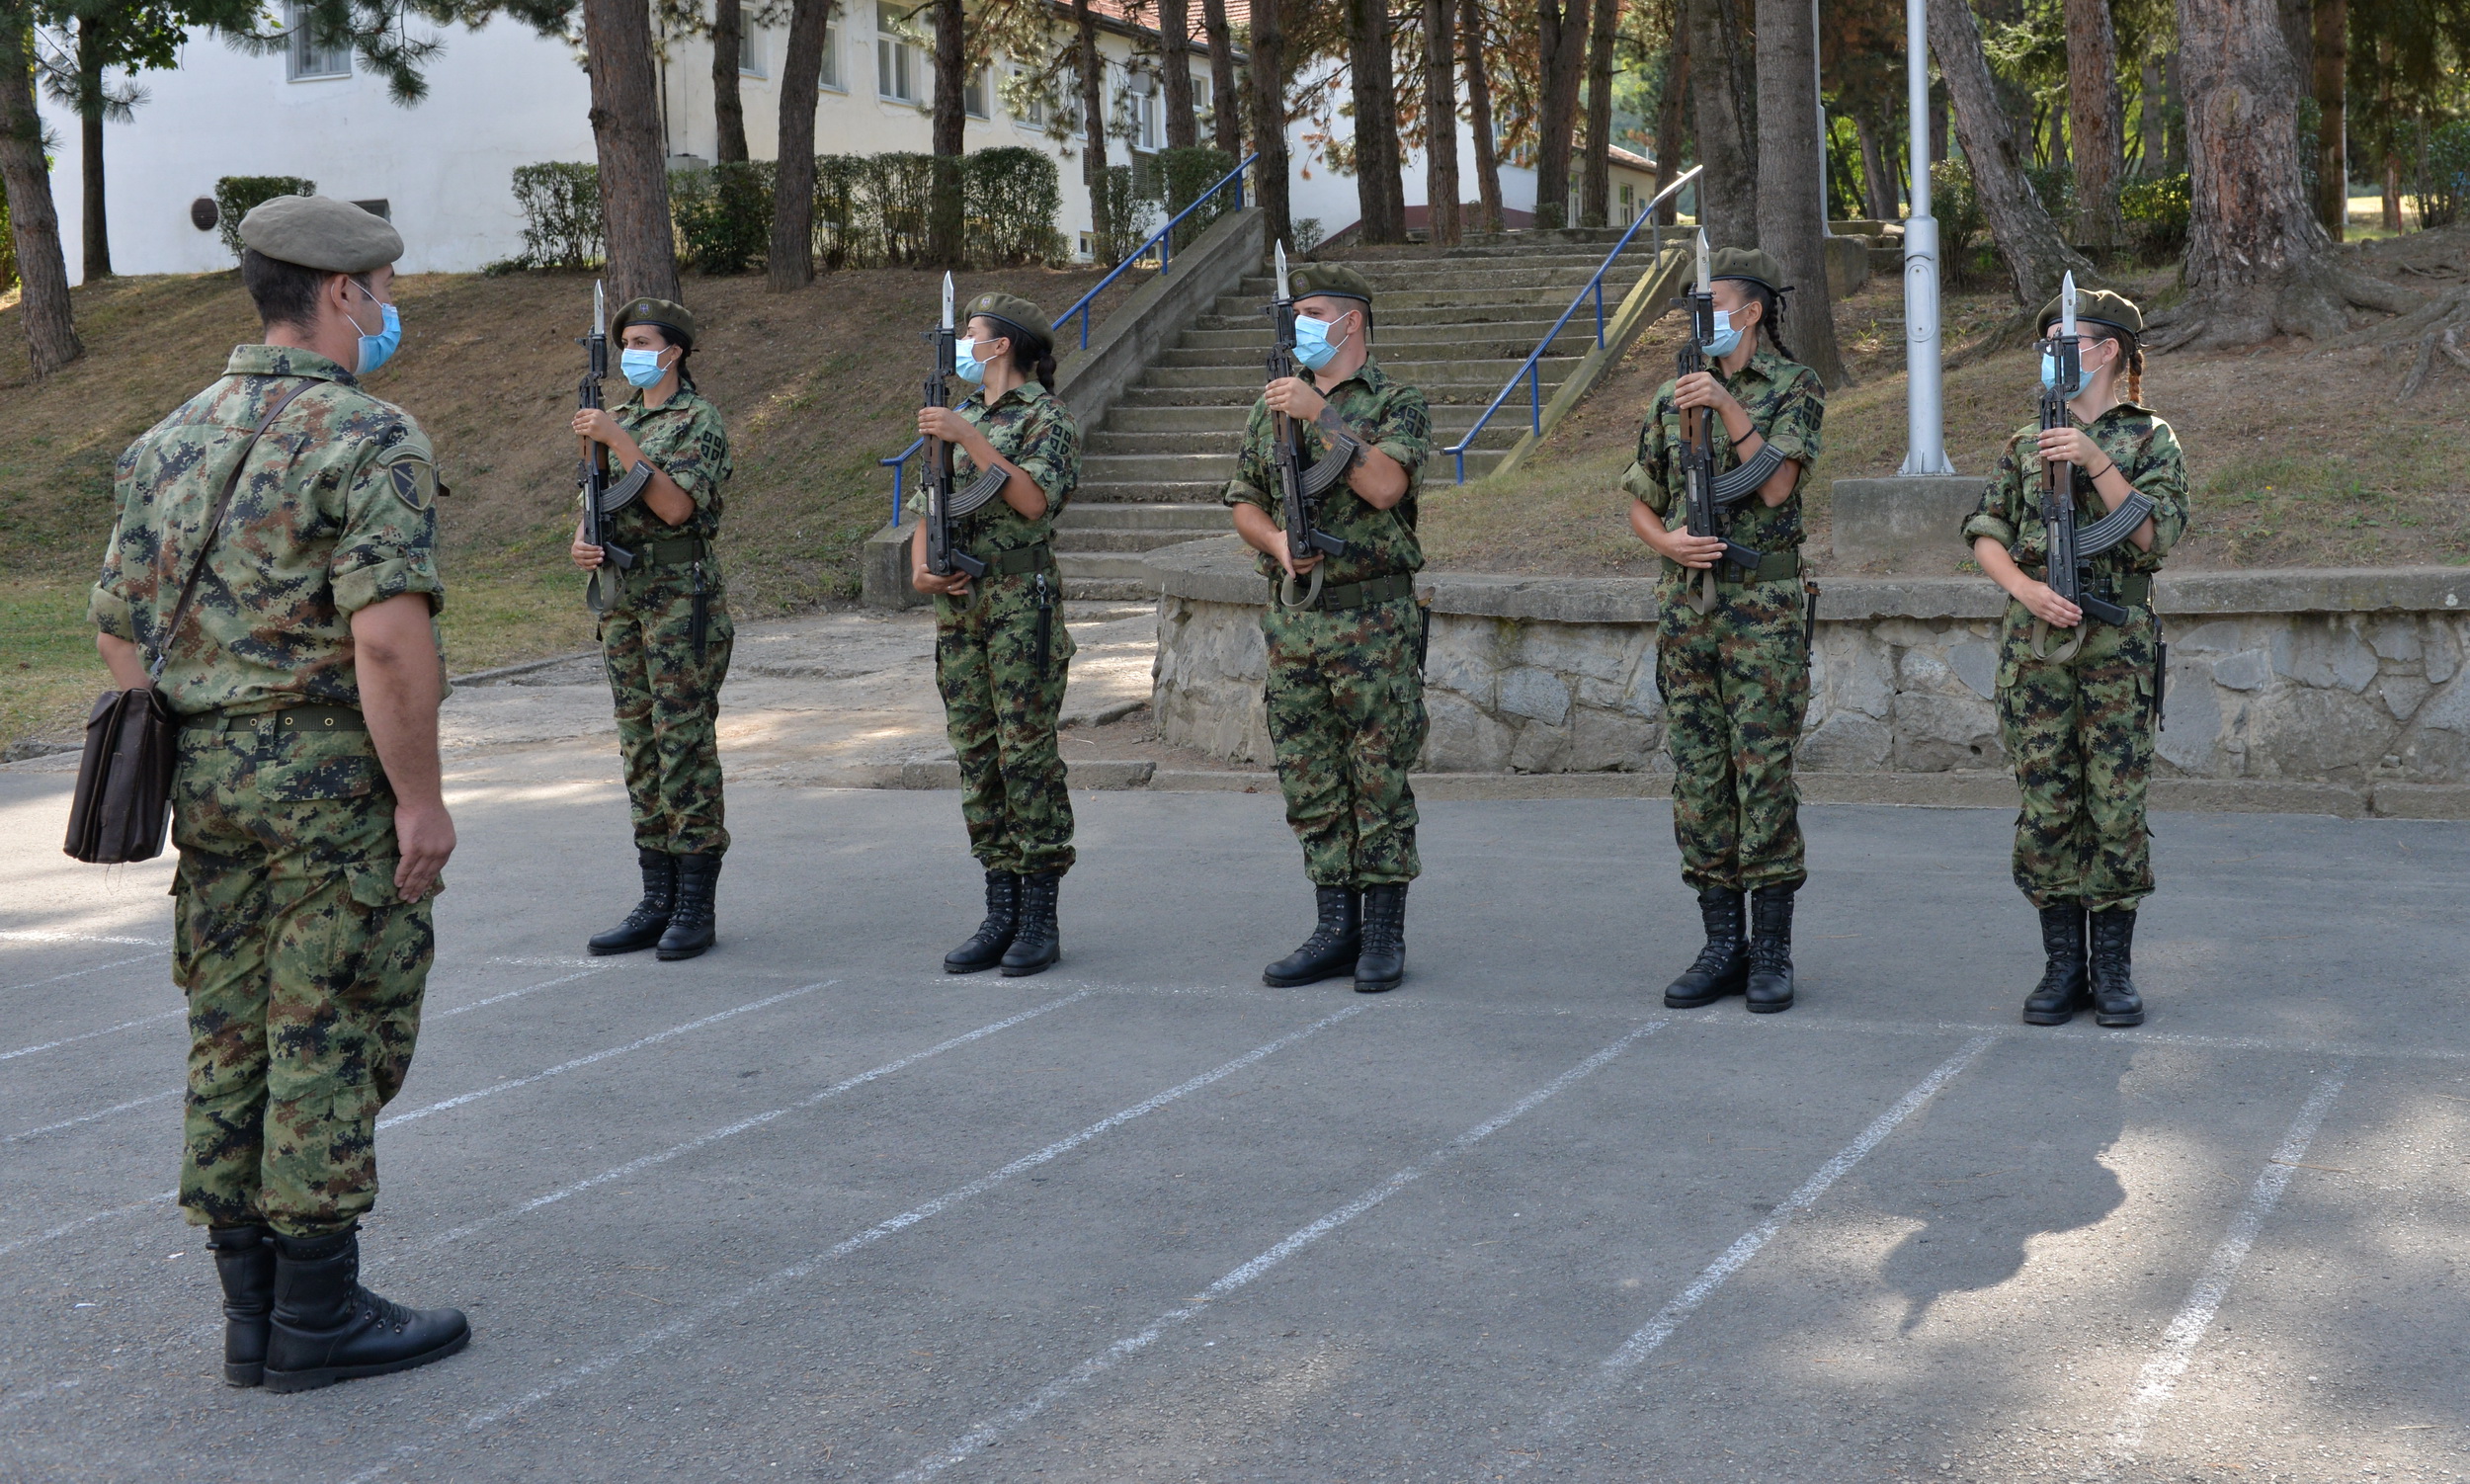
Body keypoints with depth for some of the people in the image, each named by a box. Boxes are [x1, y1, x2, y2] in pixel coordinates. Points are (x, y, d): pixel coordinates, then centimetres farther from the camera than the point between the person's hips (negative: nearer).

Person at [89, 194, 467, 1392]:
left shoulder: (174, 438, 12)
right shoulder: (368, 440, -13)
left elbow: (118, 625, 14)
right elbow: (388, 636, -22)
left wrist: (185, 756, 20)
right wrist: (420, 798, -16)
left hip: (205, 777, 8)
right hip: (332, 776, -7)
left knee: (231, 1041, 11)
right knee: (328, 1043, 0)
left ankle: (251, 1312, 18)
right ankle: (319, 1314, 6)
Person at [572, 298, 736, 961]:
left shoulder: (699, 421, -6)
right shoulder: (618, 419, 15)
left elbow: (677, 506, -19)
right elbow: (595, 503, 19)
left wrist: (620, 442, -20)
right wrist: (582, 541, -2)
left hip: (682, 598, -7)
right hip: (621, 600, 8)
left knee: (686, 746, -6)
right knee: (641, 750, 8)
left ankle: (697, 906, -2)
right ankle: (657, 901, 13)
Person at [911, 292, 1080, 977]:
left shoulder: (1047, 417, -5)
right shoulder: (963, 414, 18)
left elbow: (1033, 500, -20)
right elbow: (927, 506, 19)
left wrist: (969, 439, -21)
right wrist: (920, 566, 1)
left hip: (1021, 601, -7)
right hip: (958, 602, 8)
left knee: (1027, 753, -6)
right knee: (977, 755, 7)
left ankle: (1040, 918, -1)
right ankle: (1001, 914, 12)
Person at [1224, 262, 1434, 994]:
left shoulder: (1397, 403, -2)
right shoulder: (1273, 406, 14)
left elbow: (1383, 485, -18)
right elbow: (1244, 501, 14)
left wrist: (1320, 416, -18)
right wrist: (1276, 541, -6)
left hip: (1373, 618, -5)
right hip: (1293, 618, 5)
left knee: (1379, 778, -2)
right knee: (1311, 783, 7)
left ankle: (1384, 932, 5)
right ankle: (1335, 927, 14)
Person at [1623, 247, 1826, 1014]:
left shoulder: (1794, 387, 0)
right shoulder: (1672, 396, 12)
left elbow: (1776, 485, -13)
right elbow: (1641, 505, 16)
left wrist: (1728, 406, -16)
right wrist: (1668, 542, -4)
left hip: (1764, 606, -5)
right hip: (1685, 604, 5)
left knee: (1764, 774, -5)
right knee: (1698, 777, 5)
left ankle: (1771, 951, 3)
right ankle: (1721, 945, 12)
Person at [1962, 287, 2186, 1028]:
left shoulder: (2151, 440, 5)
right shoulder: (2026, 445, 13)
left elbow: (2155, 535, -8)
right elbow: (1986, 533, 8)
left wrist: (2098, 462, -17)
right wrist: (2027, 589, -10)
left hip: (2118, 644, -3)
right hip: (2035, 644, 3)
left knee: (2117, 806, -1)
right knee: (2045, 808, 2)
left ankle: (2114, 968, 8)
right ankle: (2063, 967, 10)